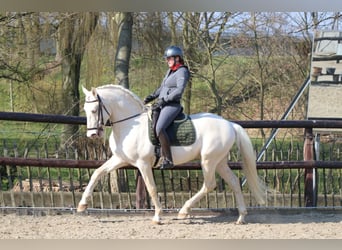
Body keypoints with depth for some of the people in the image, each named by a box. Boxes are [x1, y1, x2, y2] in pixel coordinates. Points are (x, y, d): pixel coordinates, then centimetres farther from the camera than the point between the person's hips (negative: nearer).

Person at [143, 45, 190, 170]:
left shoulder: (182, 71, -7)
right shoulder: (170, 71, 20)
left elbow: (179, 90, -18)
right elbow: (162, 87, 26)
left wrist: (164, 100, -21)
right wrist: (152, 96, 10)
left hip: (172, 105, -10)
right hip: (162, 104, 10)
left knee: (159, 129, -27)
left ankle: (168, 160, -27)